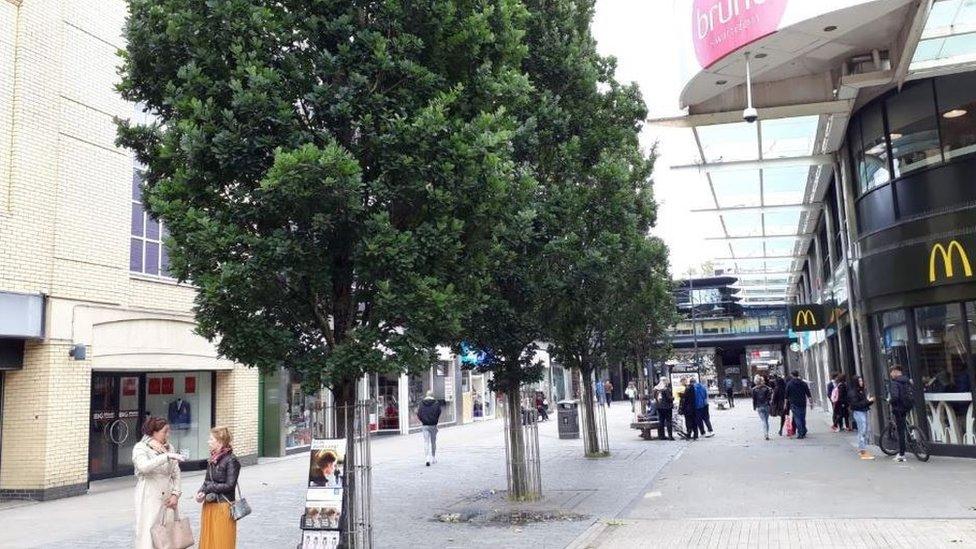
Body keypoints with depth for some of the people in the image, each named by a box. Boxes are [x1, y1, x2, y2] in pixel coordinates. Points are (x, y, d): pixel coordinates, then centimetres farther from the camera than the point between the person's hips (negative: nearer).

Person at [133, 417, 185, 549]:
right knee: (148, 535, -6)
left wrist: (176, 493, -1)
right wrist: (167, 456, -28)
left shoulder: (169, 447, 11)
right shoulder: (140, 448, -4)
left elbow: (176, 473, 11)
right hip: (149, 499, -5)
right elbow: (144, 467, -25)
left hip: (168, 499, 5)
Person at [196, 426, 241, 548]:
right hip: (209, 506, 7)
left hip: (223, 507, -7)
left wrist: (207, 489, -11)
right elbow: (206, 481, 12)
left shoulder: (231, 460, -14)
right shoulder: (212, 459, 9)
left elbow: (229, 485, -17)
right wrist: (201, 492, -8)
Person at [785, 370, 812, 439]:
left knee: (797, 418, -2)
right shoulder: (804, 383, 4)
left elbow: (786, 396, -2)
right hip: (803, 404, 3)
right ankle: (804, 433, 18)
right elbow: (808, 395, 6)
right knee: (803, 418, 13)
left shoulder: (789, 384, -3)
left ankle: (800, 434, -9)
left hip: (794, 404, -3)